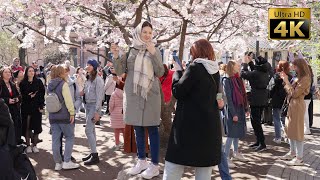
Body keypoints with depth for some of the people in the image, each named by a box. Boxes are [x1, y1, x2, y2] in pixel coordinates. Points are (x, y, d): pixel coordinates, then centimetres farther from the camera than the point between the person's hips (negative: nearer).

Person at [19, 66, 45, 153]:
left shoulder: (38, 82, 4)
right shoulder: (23, 83, 3)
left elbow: (42, 94, 0)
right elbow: (21, 95, 1)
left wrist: (41, 106, -6)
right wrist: (29, 96, -15)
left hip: (36, 107, 0)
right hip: (26, 108, 0)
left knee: (36, 126, 1)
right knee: (27, 126, 1)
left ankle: (34, 145, 11)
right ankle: (28, 145, 10)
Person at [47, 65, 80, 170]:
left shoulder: (50, 85, 11)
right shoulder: (63, 84, -10)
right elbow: (68, 99, -16)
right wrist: (72, 113, -12)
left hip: (52, 116, 6)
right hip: (64, 115, -6)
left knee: (55, 139, 7)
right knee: (70, 137, 4)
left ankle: (58, 163, 11)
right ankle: (67, 162, 0)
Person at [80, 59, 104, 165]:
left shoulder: (98, 79, -12)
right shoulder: (88, 79, 13)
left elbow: (99, 96, -16)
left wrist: (97, 112, -19)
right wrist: (82, 92, -3)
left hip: (94, 106, -8)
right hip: (87, 105, 8)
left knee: (88, 130, -12)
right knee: (91, 130, 12)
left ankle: (95, 156, -7)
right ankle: (92, 153, 20)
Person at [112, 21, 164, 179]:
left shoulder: (155, 51, 2)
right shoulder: (129, 50, 6)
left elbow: (160, 73, -7)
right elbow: (119, 71, 3)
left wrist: (153, 53, -18)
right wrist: (116, 56, -14)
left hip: (150, 94, -3)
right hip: (133, 94, 3)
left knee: (152, 128, -1)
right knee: (138, 128, 11)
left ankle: (154, 165, 5)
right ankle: (141, 161, 24)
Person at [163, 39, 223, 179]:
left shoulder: (195, 67, -11)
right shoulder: (215, 71, 10)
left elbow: (178, 92, -10)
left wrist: (178, 72, 5)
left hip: (190, 123, -7)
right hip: (210, 124, 7)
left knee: (173, 167, 2)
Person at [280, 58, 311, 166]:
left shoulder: (305, 79, -16)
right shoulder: (299, 77, 11)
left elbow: (294, 94, -19)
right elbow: (290, 91, 13)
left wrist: (287, 81, -14)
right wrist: (285, 80, 7)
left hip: (297, 105, -9)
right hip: (292, 105, 9)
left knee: (297, 131, -5)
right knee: (290, 130, 16)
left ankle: (299, 158, 1)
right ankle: (292, 153, 28)